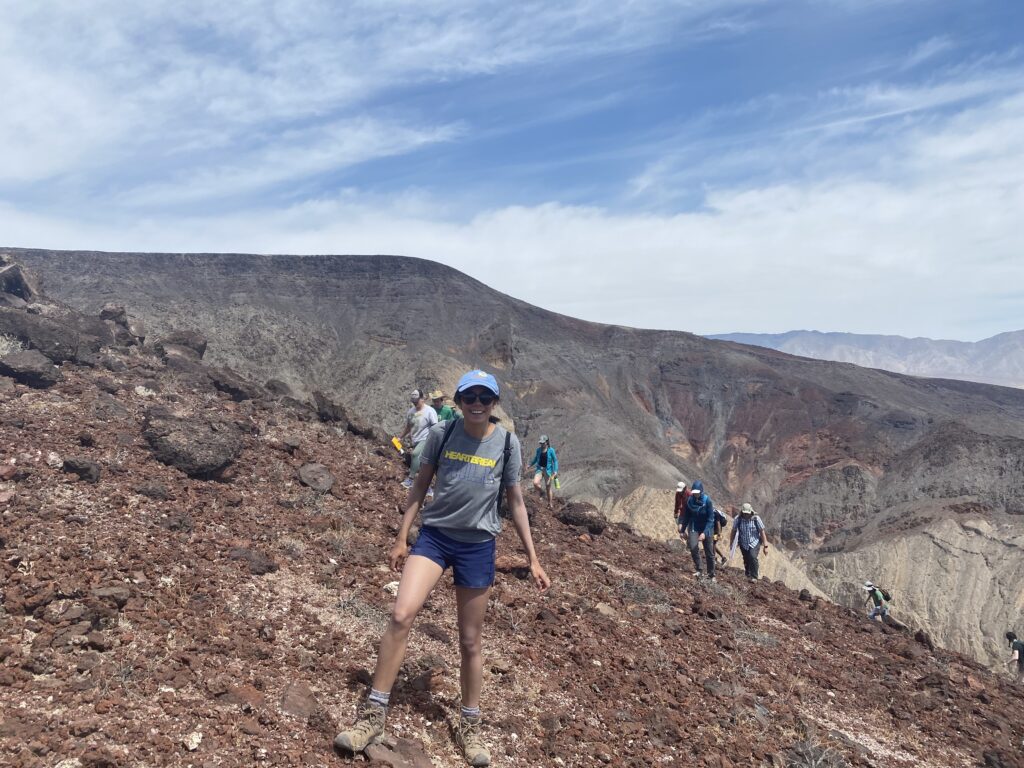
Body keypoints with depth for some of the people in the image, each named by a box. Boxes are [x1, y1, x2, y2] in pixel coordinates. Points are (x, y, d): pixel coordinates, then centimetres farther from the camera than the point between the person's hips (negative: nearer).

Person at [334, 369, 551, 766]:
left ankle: (470, 725, 28)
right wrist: (401, 538, 4)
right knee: (401, 615, -17)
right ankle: (374, 713, -2)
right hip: (434, 534, 0)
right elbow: (420, 486, 5)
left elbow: (516, 502, 3)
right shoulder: (441, 434, -5)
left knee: (470, 641, 9)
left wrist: (533, 559, 2)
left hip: (477, 546, 0)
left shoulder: (506, 443, -5)